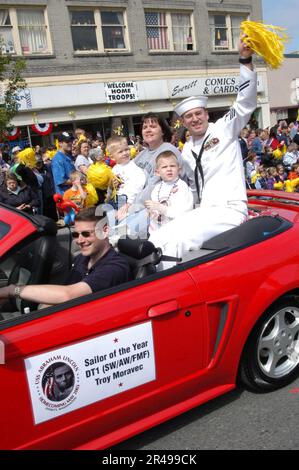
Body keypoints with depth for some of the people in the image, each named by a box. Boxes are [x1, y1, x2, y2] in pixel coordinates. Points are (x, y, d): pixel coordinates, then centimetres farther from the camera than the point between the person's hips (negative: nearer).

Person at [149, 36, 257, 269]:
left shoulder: (225, 129, 2)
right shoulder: (187, 151, 17)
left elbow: (246, 102, -12)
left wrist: (245, 60, -21)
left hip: (230, 210, -7)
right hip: (203, 210, 7)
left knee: (177, 241, -28)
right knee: (157, 239, -12)